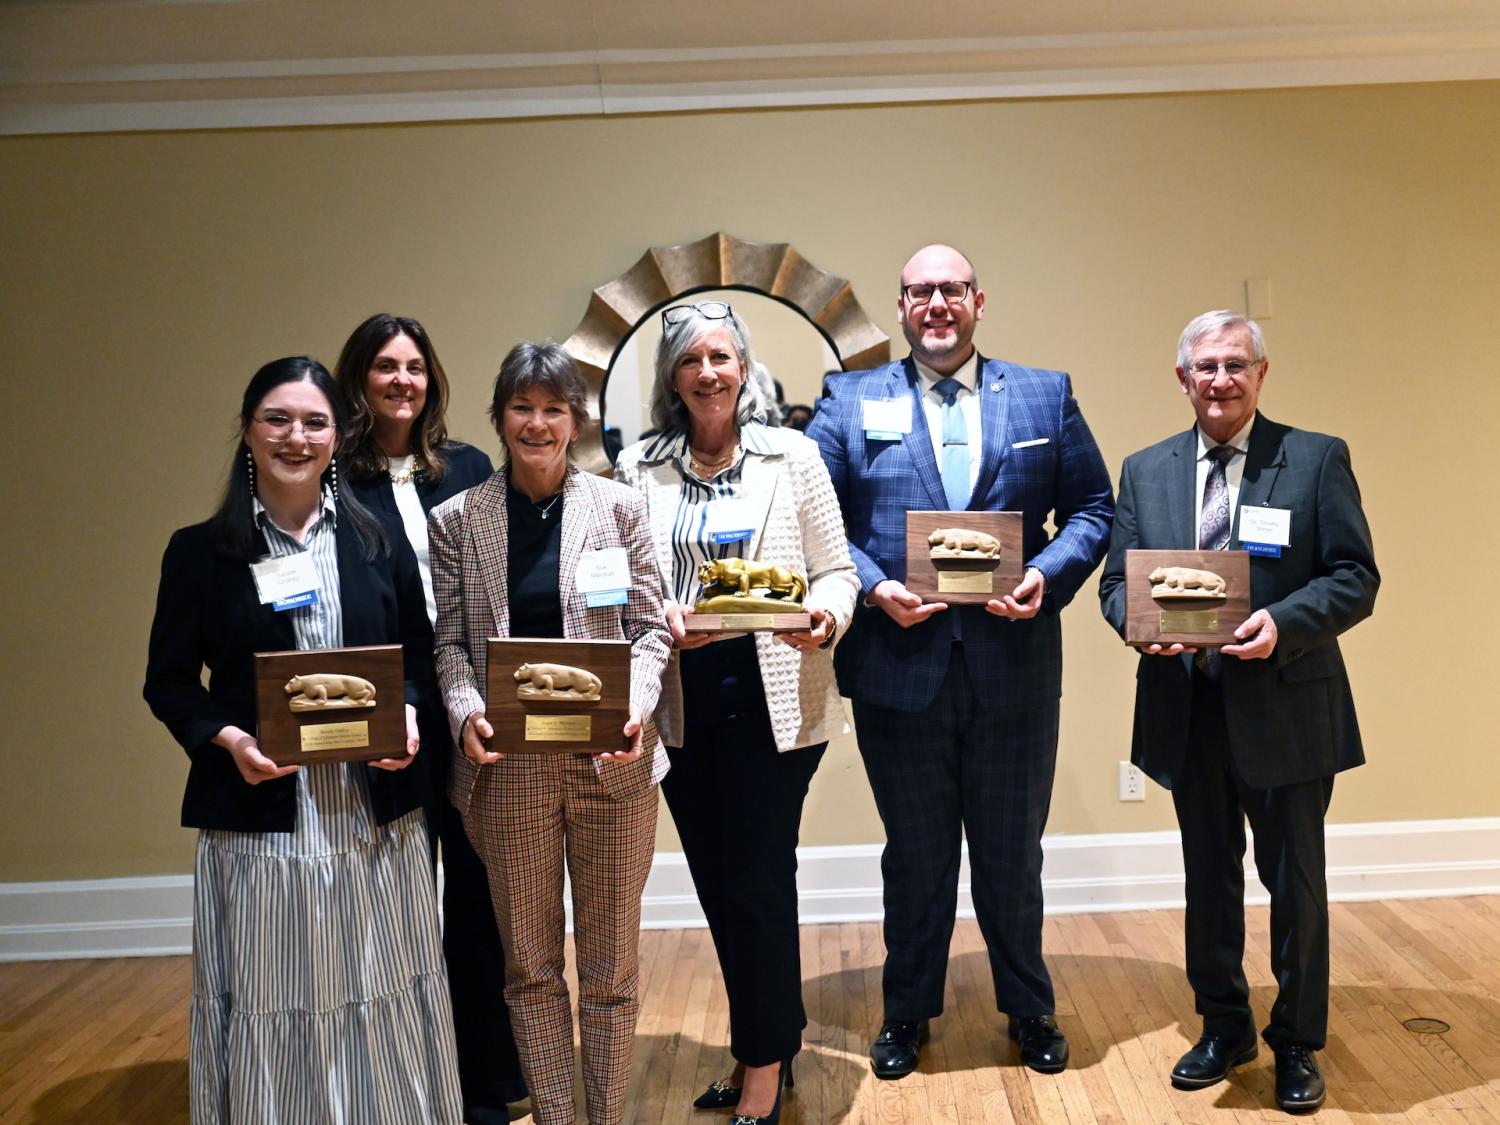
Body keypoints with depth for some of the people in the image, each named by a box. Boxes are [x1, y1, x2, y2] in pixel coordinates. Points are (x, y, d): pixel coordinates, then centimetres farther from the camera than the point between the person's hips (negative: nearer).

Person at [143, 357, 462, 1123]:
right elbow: (168, 681, 3)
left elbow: (420, 654, 11)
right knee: (270, 1010, 6)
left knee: (383, 1004, 10)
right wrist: (227, 737, -15)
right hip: (258, 813, -1)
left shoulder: (378, 542, 6)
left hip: (373, 811, 2)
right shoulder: (200, 551, 1)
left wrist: (407, 715, -9)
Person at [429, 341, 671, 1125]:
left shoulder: (619, 508, 2)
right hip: (507, 763, 0)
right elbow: (449, 642, 3)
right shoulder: (455, 520, 4)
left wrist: (636, 705, -15)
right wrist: (466, 715, -15)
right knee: (530, 964, 11)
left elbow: (649, 626, 3)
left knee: (611, 964, 10)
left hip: (611, 760, 0)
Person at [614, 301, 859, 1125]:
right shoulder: (639, 468, 6)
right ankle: (772, 1040, 34)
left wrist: (824, 618, -18)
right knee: (716, 884, 13)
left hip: (773, 701, -3)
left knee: (758, 881, 1)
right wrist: (662, 625, -14)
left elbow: (836, 570, 2)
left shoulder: (792, 455, 1)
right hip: (682, 707, 3)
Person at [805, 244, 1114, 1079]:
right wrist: (872, 586, -15)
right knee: (915, 855, 15)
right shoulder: (850, 402, 3)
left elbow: (1093, 507, 5)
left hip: (1016, 668, 1)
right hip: (899, 668, 0)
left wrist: (1049, 577, -12)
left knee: (1013, 853, 15)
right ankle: (908, 1012, 35)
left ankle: (1031, 1010, 36)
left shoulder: (1047, 398, 6)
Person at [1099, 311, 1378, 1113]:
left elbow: (1356, 579, -7)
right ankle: (1224, 1028, 35)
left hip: (1287, 710, -3)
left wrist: (1282, 623, -24)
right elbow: (1116, 581, 6)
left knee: (1295, 882, 9)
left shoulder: (1317, 459, -3)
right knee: (1208, 878, 16)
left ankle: (1298, 1043, 29)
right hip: (1188, 711, 3)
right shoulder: (1144, 471, 7)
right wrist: (1142, 619, -16)